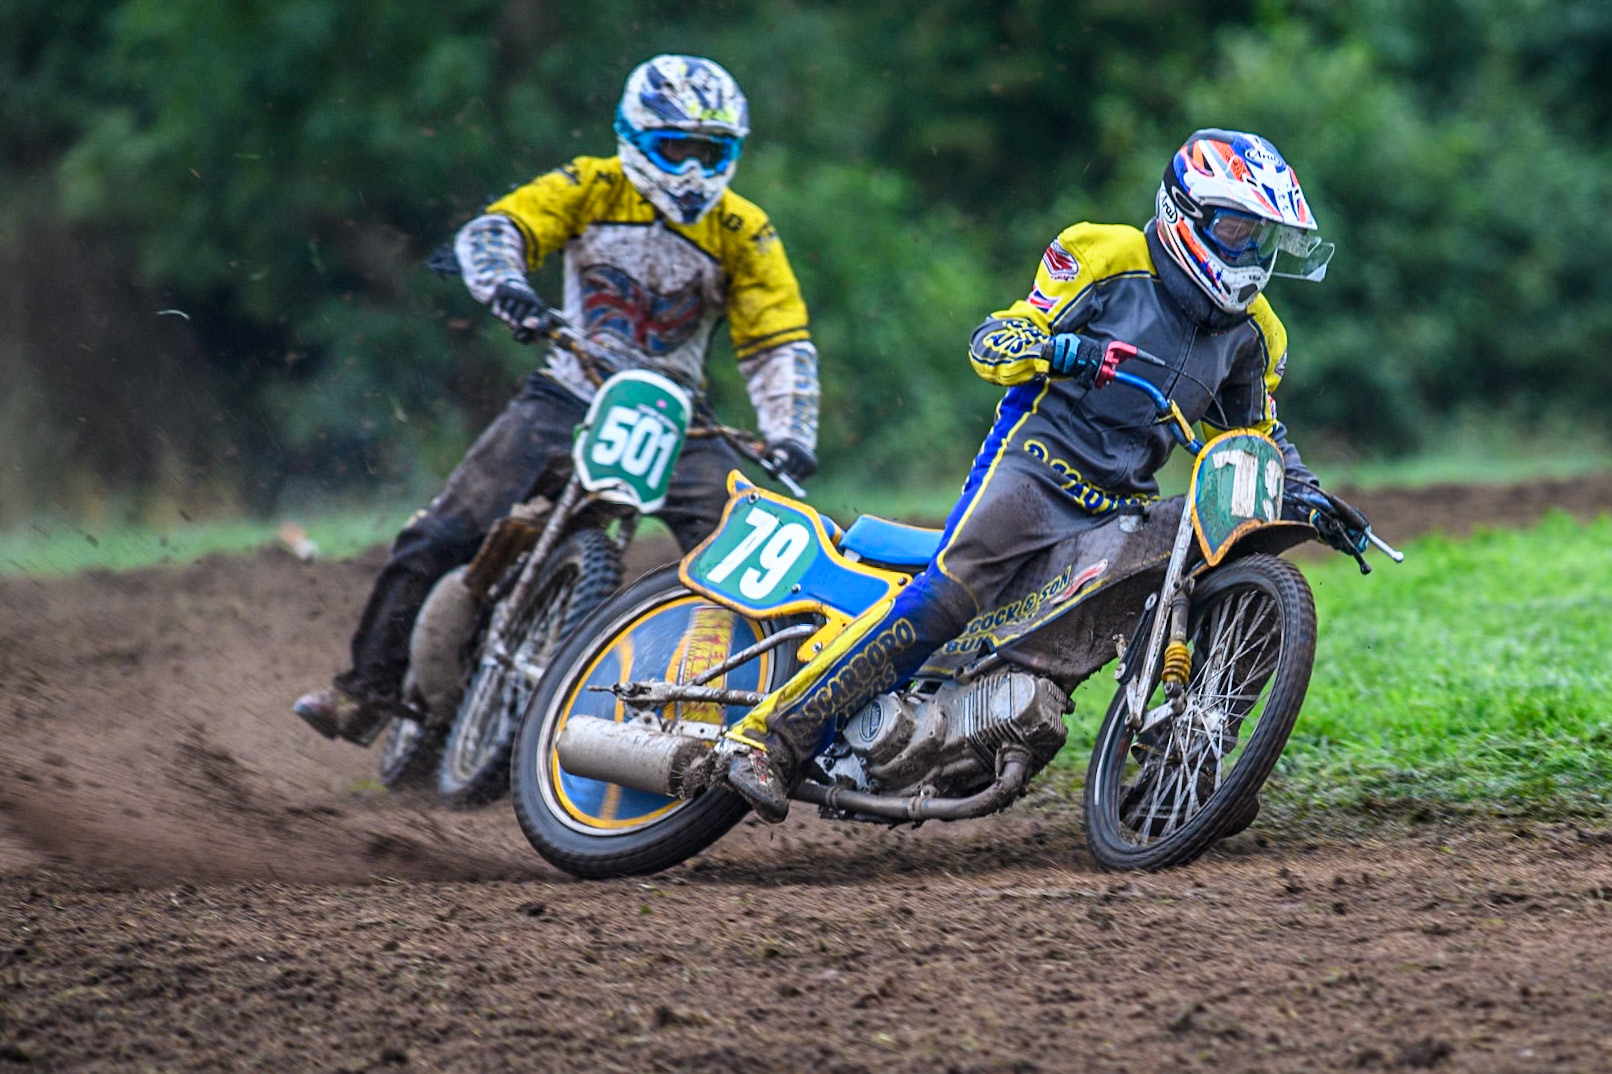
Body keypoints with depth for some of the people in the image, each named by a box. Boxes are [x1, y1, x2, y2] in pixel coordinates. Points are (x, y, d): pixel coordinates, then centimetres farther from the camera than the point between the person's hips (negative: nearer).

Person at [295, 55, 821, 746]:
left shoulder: (743, 233, -1)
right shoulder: (591, 189, -4)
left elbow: (780, 342, -3)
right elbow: (493, 231, -16)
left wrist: (789, 436, -19)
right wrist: (505, 283, -39)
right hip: (568, 398, -1)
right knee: (437, 540, -12)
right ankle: (367, 695, -2)